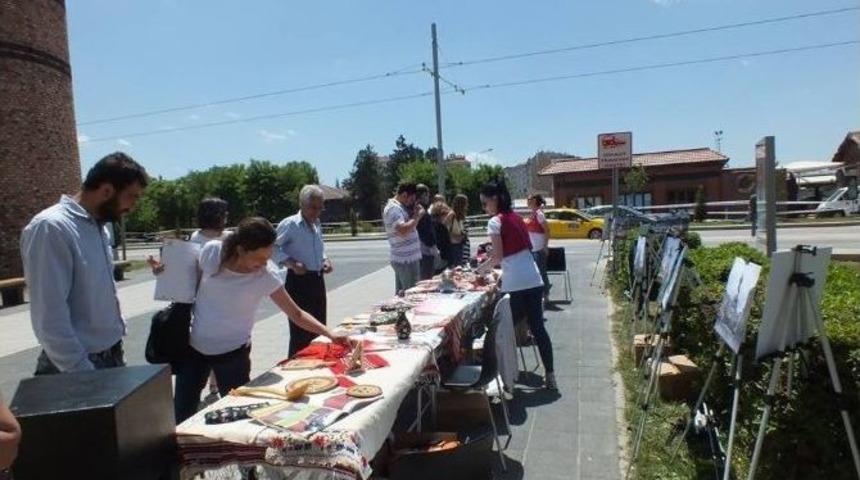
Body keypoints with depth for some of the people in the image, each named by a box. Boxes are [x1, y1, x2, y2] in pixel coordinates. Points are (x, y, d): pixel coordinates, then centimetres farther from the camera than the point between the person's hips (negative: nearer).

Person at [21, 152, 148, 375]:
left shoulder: (98, 226, 7)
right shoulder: (51, 228, -19)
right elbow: (50, 318, -22)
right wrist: (83, 373, -19)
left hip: (112, 356, 8)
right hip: (77, 366, -8)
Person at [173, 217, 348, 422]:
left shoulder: (267, 275, -20)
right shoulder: (211, 252, -17)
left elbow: (296, 314, -15)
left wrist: (330, 334, -24)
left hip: (232, 353, -2)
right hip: (194, 346, 2)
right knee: (182, 417, 14)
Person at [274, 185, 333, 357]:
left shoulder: (317, 225, 11)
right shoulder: (289, 224, -13)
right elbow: (273, 248, -15)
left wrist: (325, 260, 5)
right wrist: (291, 263, -25)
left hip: (317, 280, 8)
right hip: (298, 282, -8)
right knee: (300, 332, -3)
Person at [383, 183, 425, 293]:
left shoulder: (398, 207, 16)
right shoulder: (393, 208, -15)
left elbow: (408, 227, 21)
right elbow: (403, 231, -29)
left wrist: (415, 215, 6)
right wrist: (417, 216, -17)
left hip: (404, 259, 10)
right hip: (406, 260, -10)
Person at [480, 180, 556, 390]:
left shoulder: (495, 222, -6)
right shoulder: (516, 218, 16)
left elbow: (498, 257, -10)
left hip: (515, 284, -7)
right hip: (533, 279, 7)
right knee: (538, 327, 11)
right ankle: (550, 376, 15)